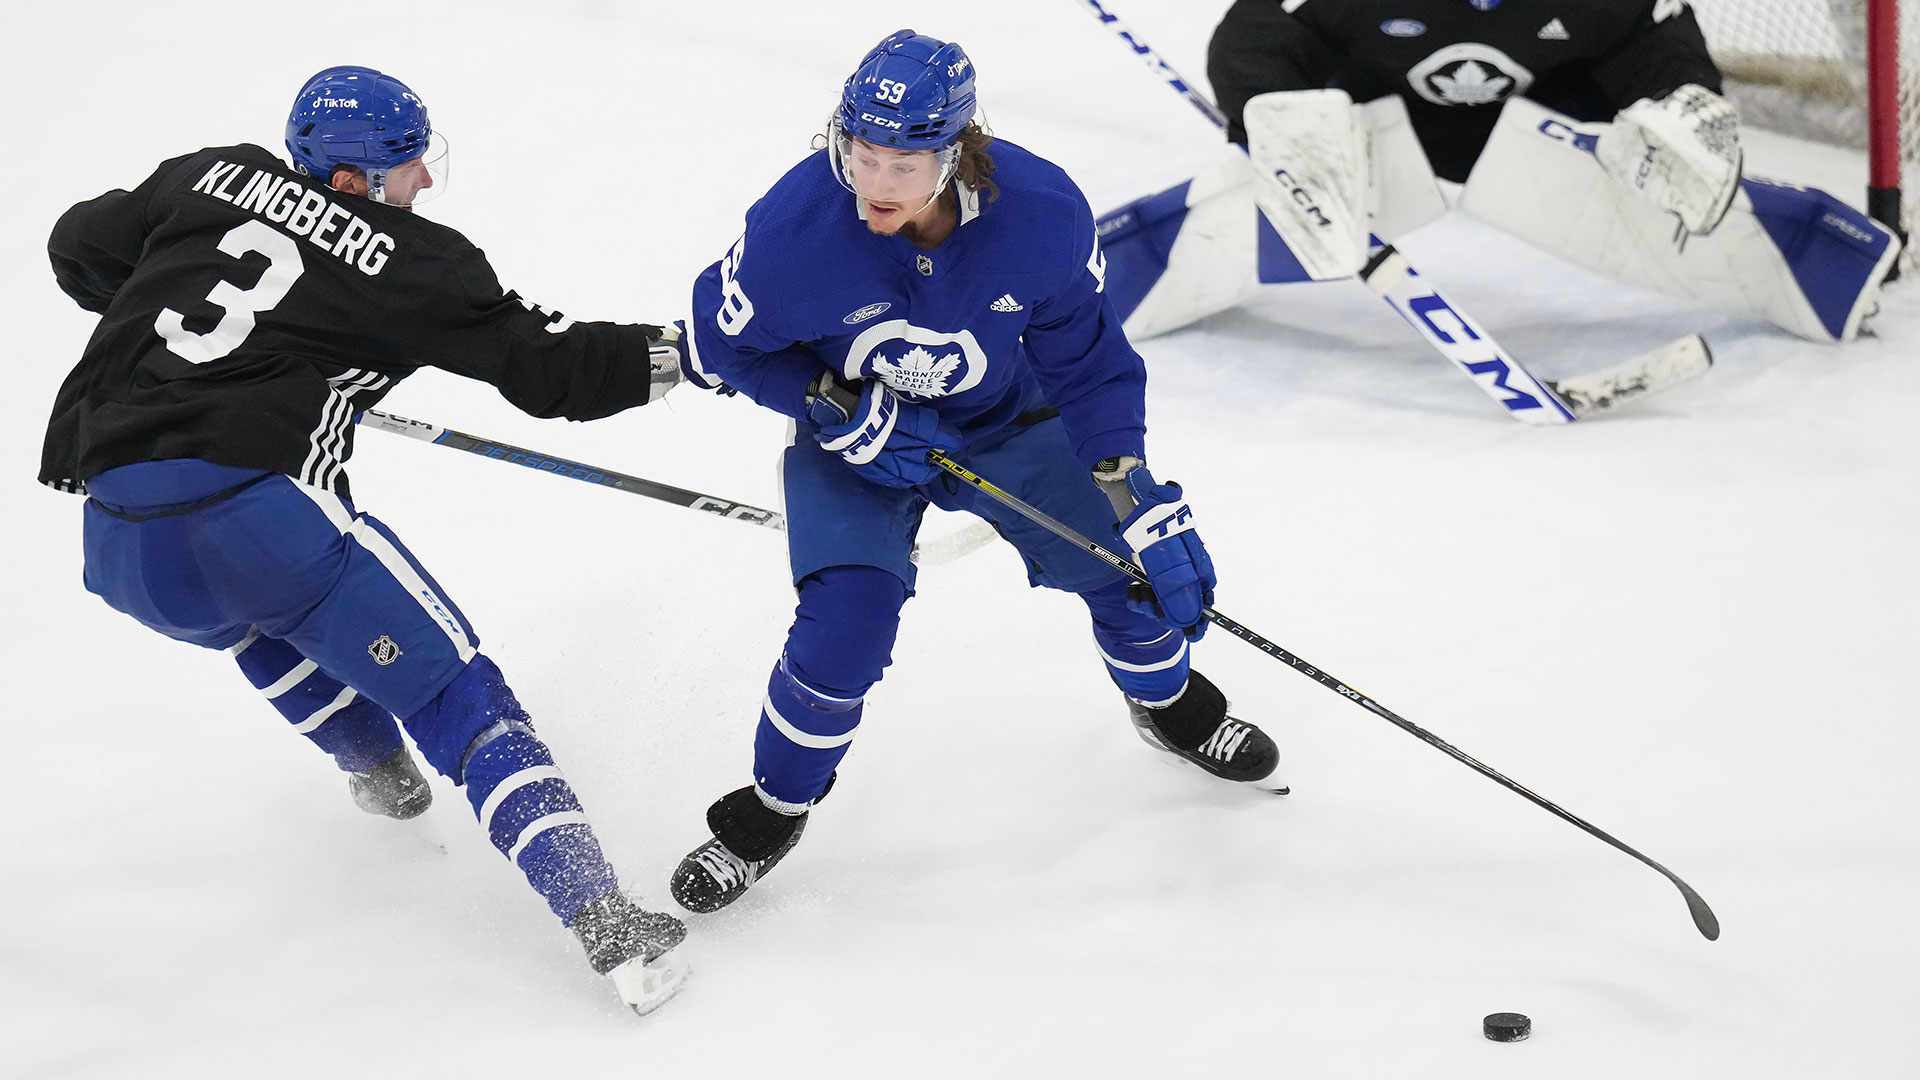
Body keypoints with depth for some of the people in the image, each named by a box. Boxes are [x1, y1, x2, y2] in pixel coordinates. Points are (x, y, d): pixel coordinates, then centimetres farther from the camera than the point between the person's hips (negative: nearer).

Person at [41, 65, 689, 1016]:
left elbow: (81, 249, 28)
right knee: (458, 697, 0)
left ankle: (379, 773, 49)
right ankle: (604, 922, -11)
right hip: (251, 515, -6)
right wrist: (674, 353, 20)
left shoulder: (208, 179, 18)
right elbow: (543, 364, 6)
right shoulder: (410, 261, 4)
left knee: (254, 611, 40)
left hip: (116, 539, 6)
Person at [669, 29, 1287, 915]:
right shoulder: (795, 227, -33)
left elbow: (1085, 359, -13)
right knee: (846, 622, -21)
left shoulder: (1041, 213, -29)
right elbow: (719, 343, -14)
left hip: (1006, 419, 2)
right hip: (855, 437, -2)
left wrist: (1136, 493, -18)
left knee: (1137, 563, -3)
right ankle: (770, 812, 7)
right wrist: (843, 410, -23)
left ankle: (1167, 703, 34)